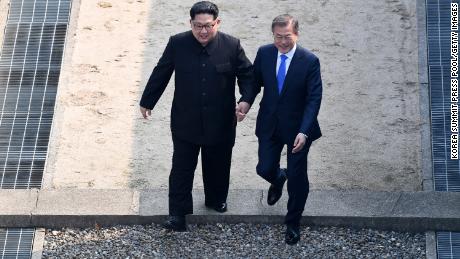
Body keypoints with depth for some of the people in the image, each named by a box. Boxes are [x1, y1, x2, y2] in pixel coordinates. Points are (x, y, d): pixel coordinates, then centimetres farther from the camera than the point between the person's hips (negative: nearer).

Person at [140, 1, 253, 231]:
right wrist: (147, 102, 8)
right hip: (186, 122, -1)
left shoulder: (232, 45, -11)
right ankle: (177, 213, 14)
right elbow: (160, 74, 1)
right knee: (182, 168, 4)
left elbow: (247, 74, 0)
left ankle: (217, 200, 43)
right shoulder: (177, 44, -11)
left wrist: (246, 99, -16)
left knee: (218, 166, 19)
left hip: (220, 123, 1)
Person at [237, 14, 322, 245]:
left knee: (297, 177, 7)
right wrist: (246, 103, -12)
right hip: (269, 124, 3)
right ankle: (278, 179, 47)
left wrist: (304, 132, -27)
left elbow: (314, 99, -18)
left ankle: (293, 223, 28)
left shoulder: (309, 61, -18)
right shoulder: (264, 53, -8)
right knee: (264, 169, 8)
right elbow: (255, 81, 7)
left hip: (298, 128, -3)